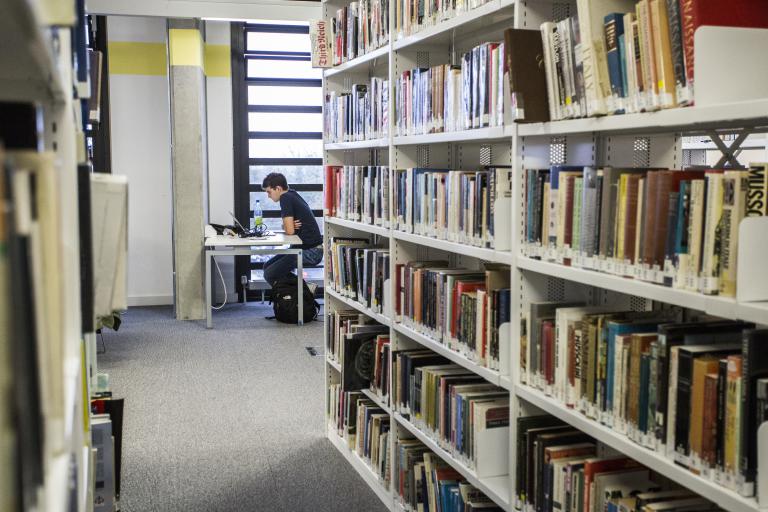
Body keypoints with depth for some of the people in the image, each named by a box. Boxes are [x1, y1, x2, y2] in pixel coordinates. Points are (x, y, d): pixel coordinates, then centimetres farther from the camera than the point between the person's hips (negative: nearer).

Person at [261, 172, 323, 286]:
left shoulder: (285, 198, -15)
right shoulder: (293, 195, 14)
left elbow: (289, 231, -20)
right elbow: (287, 226, 19)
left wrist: (288, 226, 3)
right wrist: (288, 226, -4)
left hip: (310, 251, -10)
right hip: (309, 248, 10)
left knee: (270, 275, -13)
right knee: (267, 266, 12)